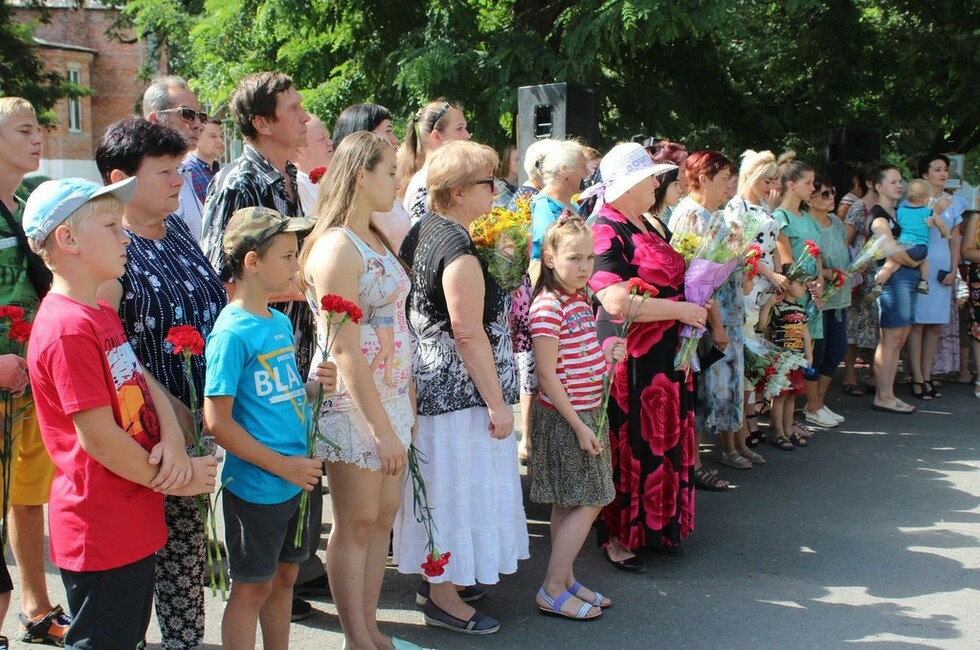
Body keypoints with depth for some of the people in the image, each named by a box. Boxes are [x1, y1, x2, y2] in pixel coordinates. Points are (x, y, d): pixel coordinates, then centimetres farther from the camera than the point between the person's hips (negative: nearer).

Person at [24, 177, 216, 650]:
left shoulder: (102, 314, 11)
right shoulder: (68, 329, -22)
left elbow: (144, 381, 9)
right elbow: (97, 437, -23)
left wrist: (173, 441, -10)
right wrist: (168, 481, -12)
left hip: (133, 523, 10)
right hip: (100, 533, -10)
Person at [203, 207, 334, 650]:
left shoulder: (281, 323, 8)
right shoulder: (232, 333, -18)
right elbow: (217, 422, -20)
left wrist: (313, 386, -2)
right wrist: (283, 465, -19)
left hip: (297, 479, 8)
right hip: (255, 487, -8)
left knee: (285, 576, 19)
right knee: (252, 588, 6)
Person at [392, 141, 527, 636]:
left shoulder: (422, 231, 7)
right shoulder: (459, 250, -22)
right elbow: (469, 335, -24)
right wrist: (497, 404, -19)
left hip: (429, 381, 10)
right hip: (460, 391, -10)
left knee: (444, 485, 21)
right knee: (458, 485, 3)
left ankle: (439, 576, 36)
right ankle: (444, 598, 16)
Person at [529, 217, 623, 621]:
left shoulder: (582, 299, 9)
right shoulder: (548, 307, -18)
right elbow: (547, 375, -19)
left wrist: (607, 354, 2)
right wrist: (579, 426, -19)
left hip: (588, 411, 8)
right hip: (563, 417, -8)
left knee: (569, 505, 14)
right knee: (587, 503, -5)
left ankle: (566, 579, 24)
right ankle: (552, 590, 4)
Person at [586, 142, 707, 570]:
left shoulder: (646, 226, 13)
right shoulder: (607, 233, -16)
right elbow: (616, 301, -27)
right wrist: (680, 309, -20)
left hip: (664, 354, 9)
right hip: (631, 357, -9)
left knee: (664, 441, 15)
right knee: (631, 444, 2)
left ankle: (657, 526, 29)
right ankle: (617, 536, 16)